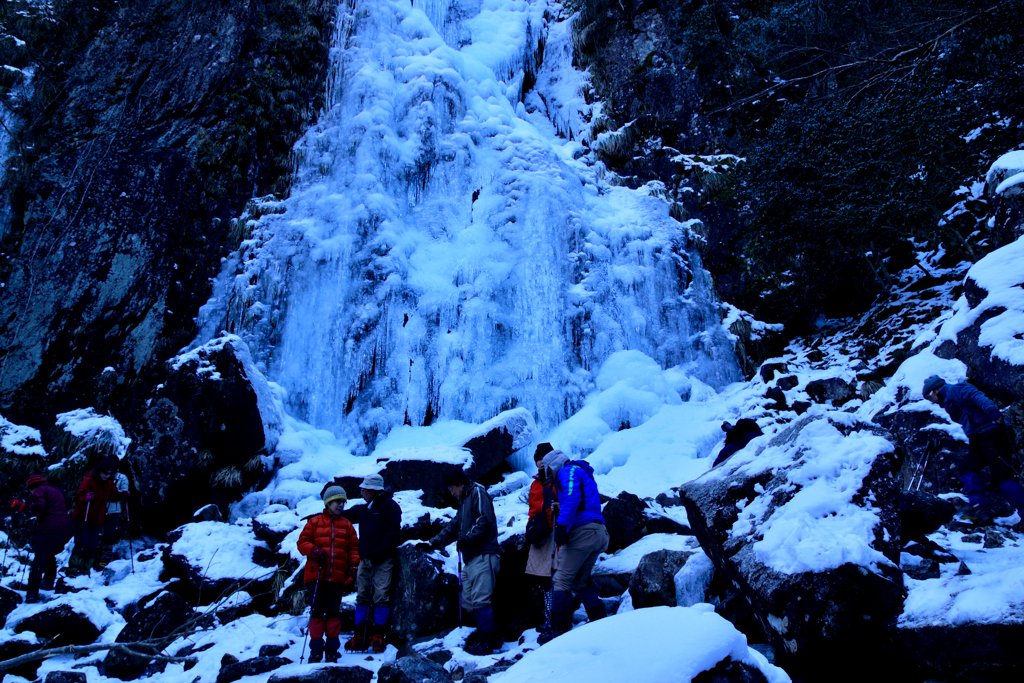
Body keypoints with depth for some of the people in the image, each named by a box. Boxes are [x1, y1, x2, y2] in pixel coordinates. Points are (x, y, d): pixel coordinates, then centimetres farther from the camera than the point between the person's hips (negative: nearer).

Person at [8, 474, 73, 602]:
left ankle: (32, 594, -10)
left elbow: (39, 506, -18)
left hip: (49, 529, -8)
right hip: (65, 528, 8)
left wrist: (22, 506, -7)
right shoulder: (57, 491, 25)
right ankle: (48, 581, 36)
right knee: (49, 554, 29)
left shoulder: (39, 490, 1)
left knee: (39, 561, -5)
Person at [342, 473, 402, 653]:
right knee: (362, 597, 5)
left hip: (383, 560, -6)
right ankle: (359, 636, 10)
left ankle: (379, 636, 0)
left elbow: (394, 530, -11)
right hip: (365, 559, 6)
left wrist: (380, 551, -17)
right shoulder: (362, 509, 17)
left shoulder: (389, 505, -4)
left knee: (381, 596, -7)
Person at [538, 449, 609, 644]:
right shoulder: (583, 473, 29)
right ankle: (601, 622, 11)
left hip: (581, 531, -9)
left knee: (561, 580, -5)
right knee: (581, 581, 17)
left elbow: (571, 497, -18)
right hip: (599, 532, 9)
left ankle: (559, 629, -6)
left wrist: (561, 525, -23)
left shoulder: (569, 471, 0)